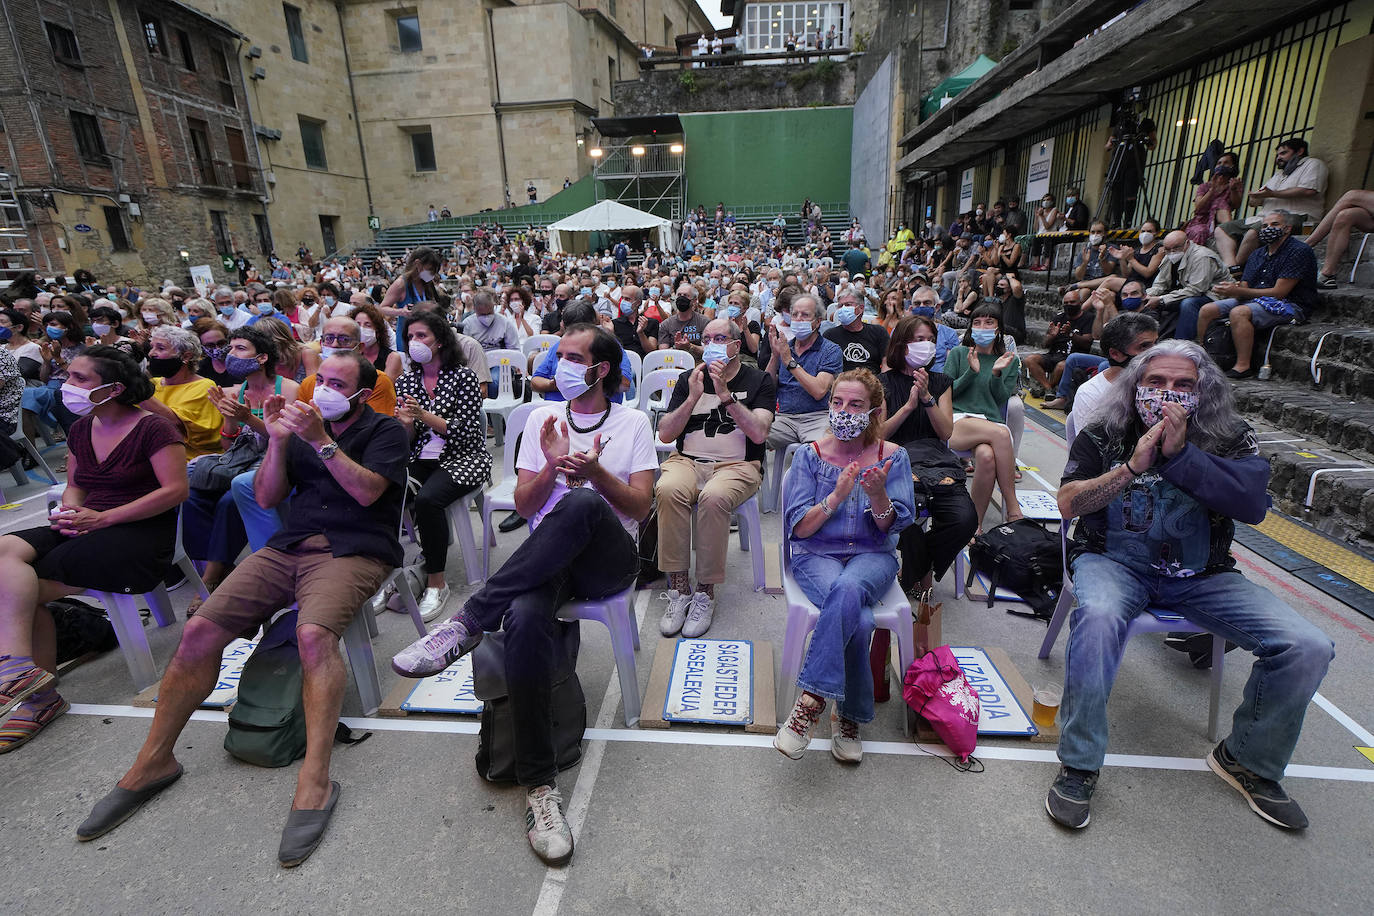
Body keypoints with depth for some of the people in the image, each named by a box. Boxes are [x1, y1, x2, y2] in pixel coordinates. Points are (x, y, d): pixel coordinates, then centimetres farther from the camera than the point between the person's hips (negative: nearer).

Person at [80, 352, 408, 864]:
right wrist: (277, 442, -1)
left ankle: (315, 780, -30)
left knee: (313, 632, -34)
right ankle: (152, 763, 7)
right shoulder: (303, 424, 21)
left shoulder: (385, 430, 6)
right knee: (199, 631, -11)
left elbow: (367, 491, -11)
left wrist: (321, 441, -17)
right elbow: (266, 497, 13)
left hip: (353, 551, -6)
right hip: (288, 548, 6)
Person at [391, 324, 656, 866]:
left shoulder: (633, 423, 12)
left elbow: (639, 506, 2)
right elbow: (523, 504, 11)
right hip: (548, 556, 2)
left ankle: (469, 622, -30)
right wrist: (551, 466, -9)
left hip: (609, 558, -1)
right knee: (525, 617, -35)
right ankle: (539, 785, -23)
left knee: (582, 505, -39)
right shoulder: (543, 418, 18)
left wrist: (594, 471, -14)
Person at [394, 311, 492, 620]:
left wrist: (424, 415, -20)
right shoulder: (405, 382, 11)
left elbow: (466, 432, -11)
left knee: (427, 499, -33)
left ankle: (436, 582, -17)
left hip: (463, 458, -4)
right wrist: (406, 423, -12)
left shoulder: (463, 377, -5)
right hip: (421, 459, 5)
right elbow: (409, 441, 11)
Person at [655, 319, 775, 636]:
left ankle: (706, 592, -20)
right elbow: (665, 434, 6)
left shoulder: (759, 380, 8)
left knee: (714, 497, -36)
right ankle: (679, 587, -21)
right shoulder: (689, 378, 16)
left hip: (737, 465, -2)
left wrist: (725, 394, -13)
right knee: (668, 489, -32)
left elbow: (759, 434, -8)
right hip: (687, 461, 3)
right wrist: (693, 398, -6)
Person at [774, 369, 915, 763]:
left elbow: (892, 527, -2)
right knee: (859, 619, -33)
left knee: (848, 588, -37)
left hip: (872, 556, 1)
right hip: (816, 555, 0)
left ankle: (811, 701, -28)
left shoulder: (892, 456, 4)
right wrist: (836, 496, -21)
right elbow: (798, 528, -5)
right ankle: (848, 716, -16)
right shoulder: (811, 455, 1)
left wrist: (878, 495, -24)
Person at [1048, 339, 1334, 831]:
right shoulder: (1103, 436, 0)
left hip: (1201, 575, 3)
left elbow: (1253, 504, -15)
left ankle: (1247, 760, 12)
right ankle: (1078, 765, -21)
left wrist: (1179, 453, -23)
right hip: (1114, 562, -3)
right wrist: (1133, 465, -21)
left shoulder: (1231, 439, 3)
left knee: (1308, 647, -16)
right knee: (1098, 616, -37)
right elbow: (1069, 504, -11)